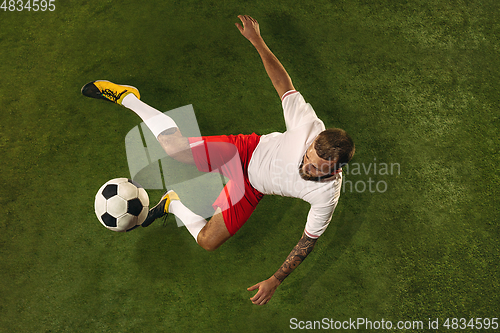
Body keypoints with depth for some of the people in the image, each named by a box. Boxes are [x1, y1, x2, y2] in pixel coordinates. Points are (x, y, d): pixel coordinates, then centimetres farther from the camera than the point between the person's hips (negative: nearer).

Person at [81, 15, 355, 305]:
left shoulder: (327, 197, -28)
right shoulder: (309, 126, -30)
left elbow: (309, 240, -14)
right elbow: (284, 85, -15)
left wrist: (275, 281, -13)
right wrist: (258, 41, -17)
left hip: (251, 189, 1)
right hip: (245, 150, 0)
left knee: (207, 241, -12)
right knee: (171, 146, -14)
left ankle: (174, 204, 18)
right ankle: (127, 97, 13)